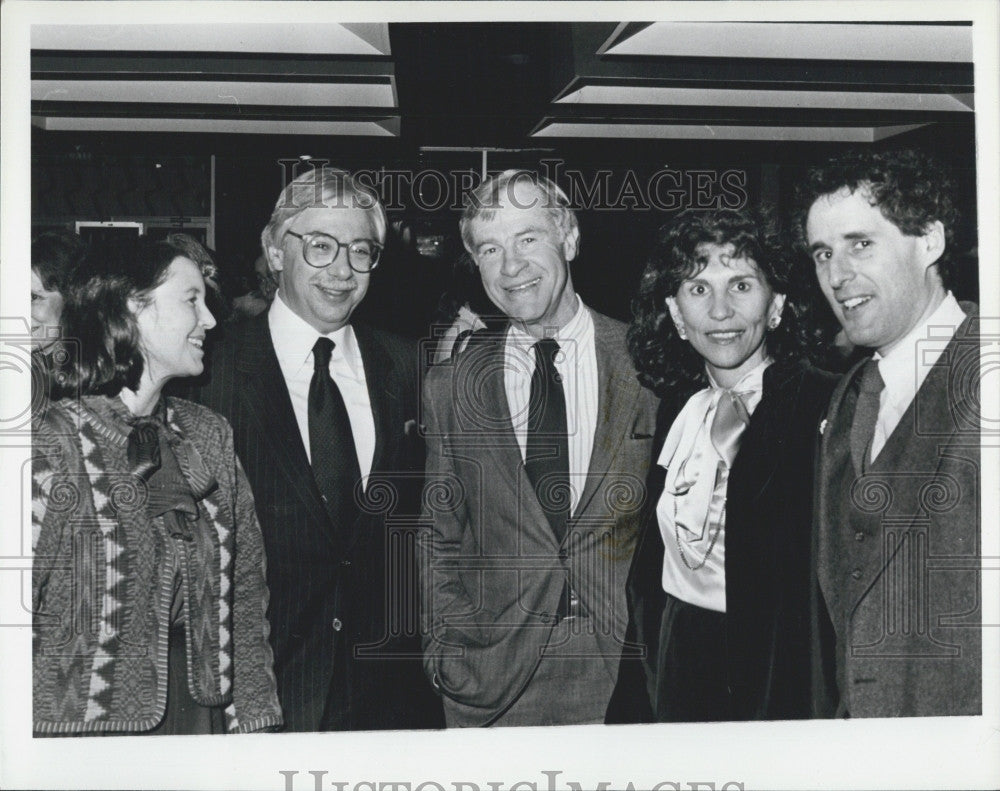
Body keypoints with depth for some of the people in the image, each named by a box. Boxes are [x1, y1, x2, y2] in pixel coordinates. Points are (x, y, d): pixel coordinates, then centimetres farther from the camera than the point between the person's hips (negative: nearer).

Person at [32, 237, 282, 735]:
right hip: (86, 717, -5)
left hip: (204, 707, 5)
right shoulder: (55, 442, -10)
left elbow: (246, 590, 9)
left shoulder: (210, 436, 7)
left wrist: (253, 715, 3)